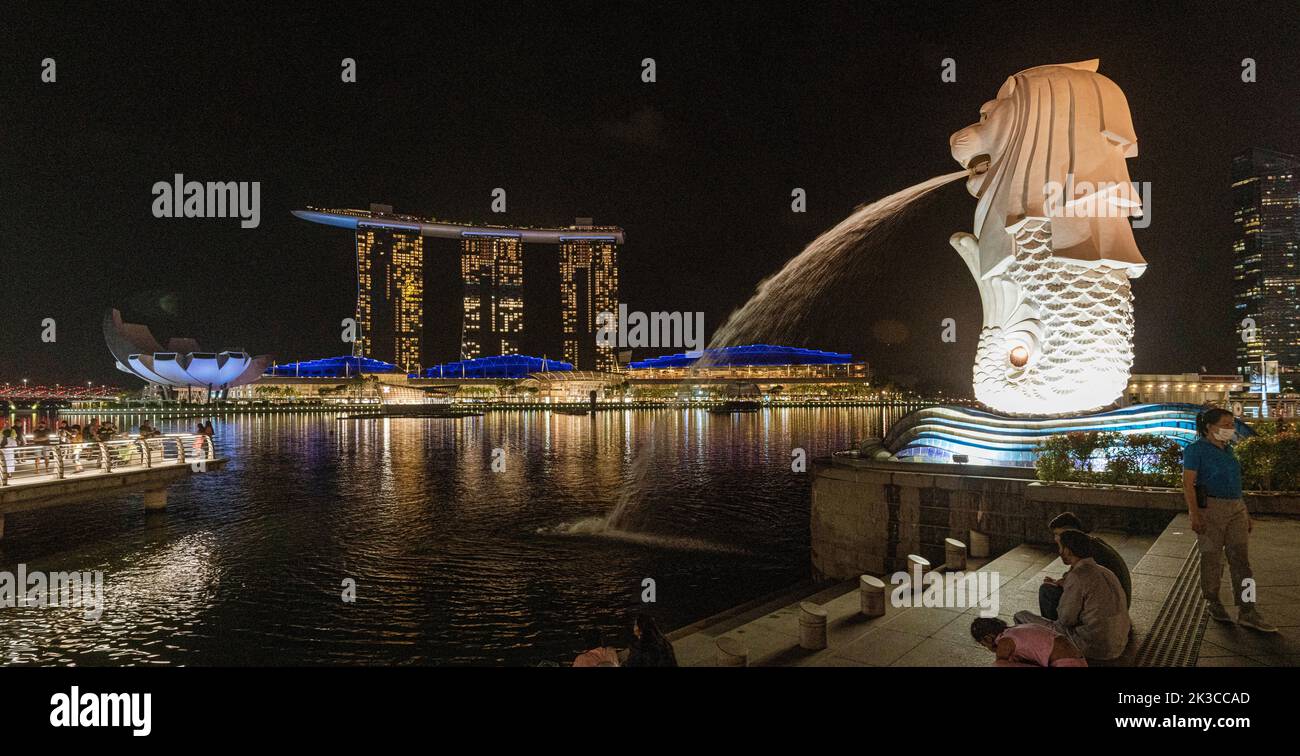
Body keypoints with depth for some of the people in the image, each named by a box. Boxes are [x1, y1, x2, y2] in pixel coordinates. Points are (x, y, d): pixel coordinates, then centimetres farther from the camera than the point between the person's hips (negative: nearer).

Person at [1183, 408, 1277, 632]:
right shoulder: (1196, 449, -7)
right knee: (1212, 558, 3)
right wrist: (1194, 514, -21)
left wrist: (1245, 513, 18)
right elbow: (1188, 483, -13)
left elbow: (1234, 484, 21)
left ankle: (1247, 612, 1)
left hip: (1236, 509, 6)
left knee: (1241, 559, 1)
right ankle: (1214, 604, 18)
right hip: (1210, 508, -6)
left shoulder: (1227, 449, 15)